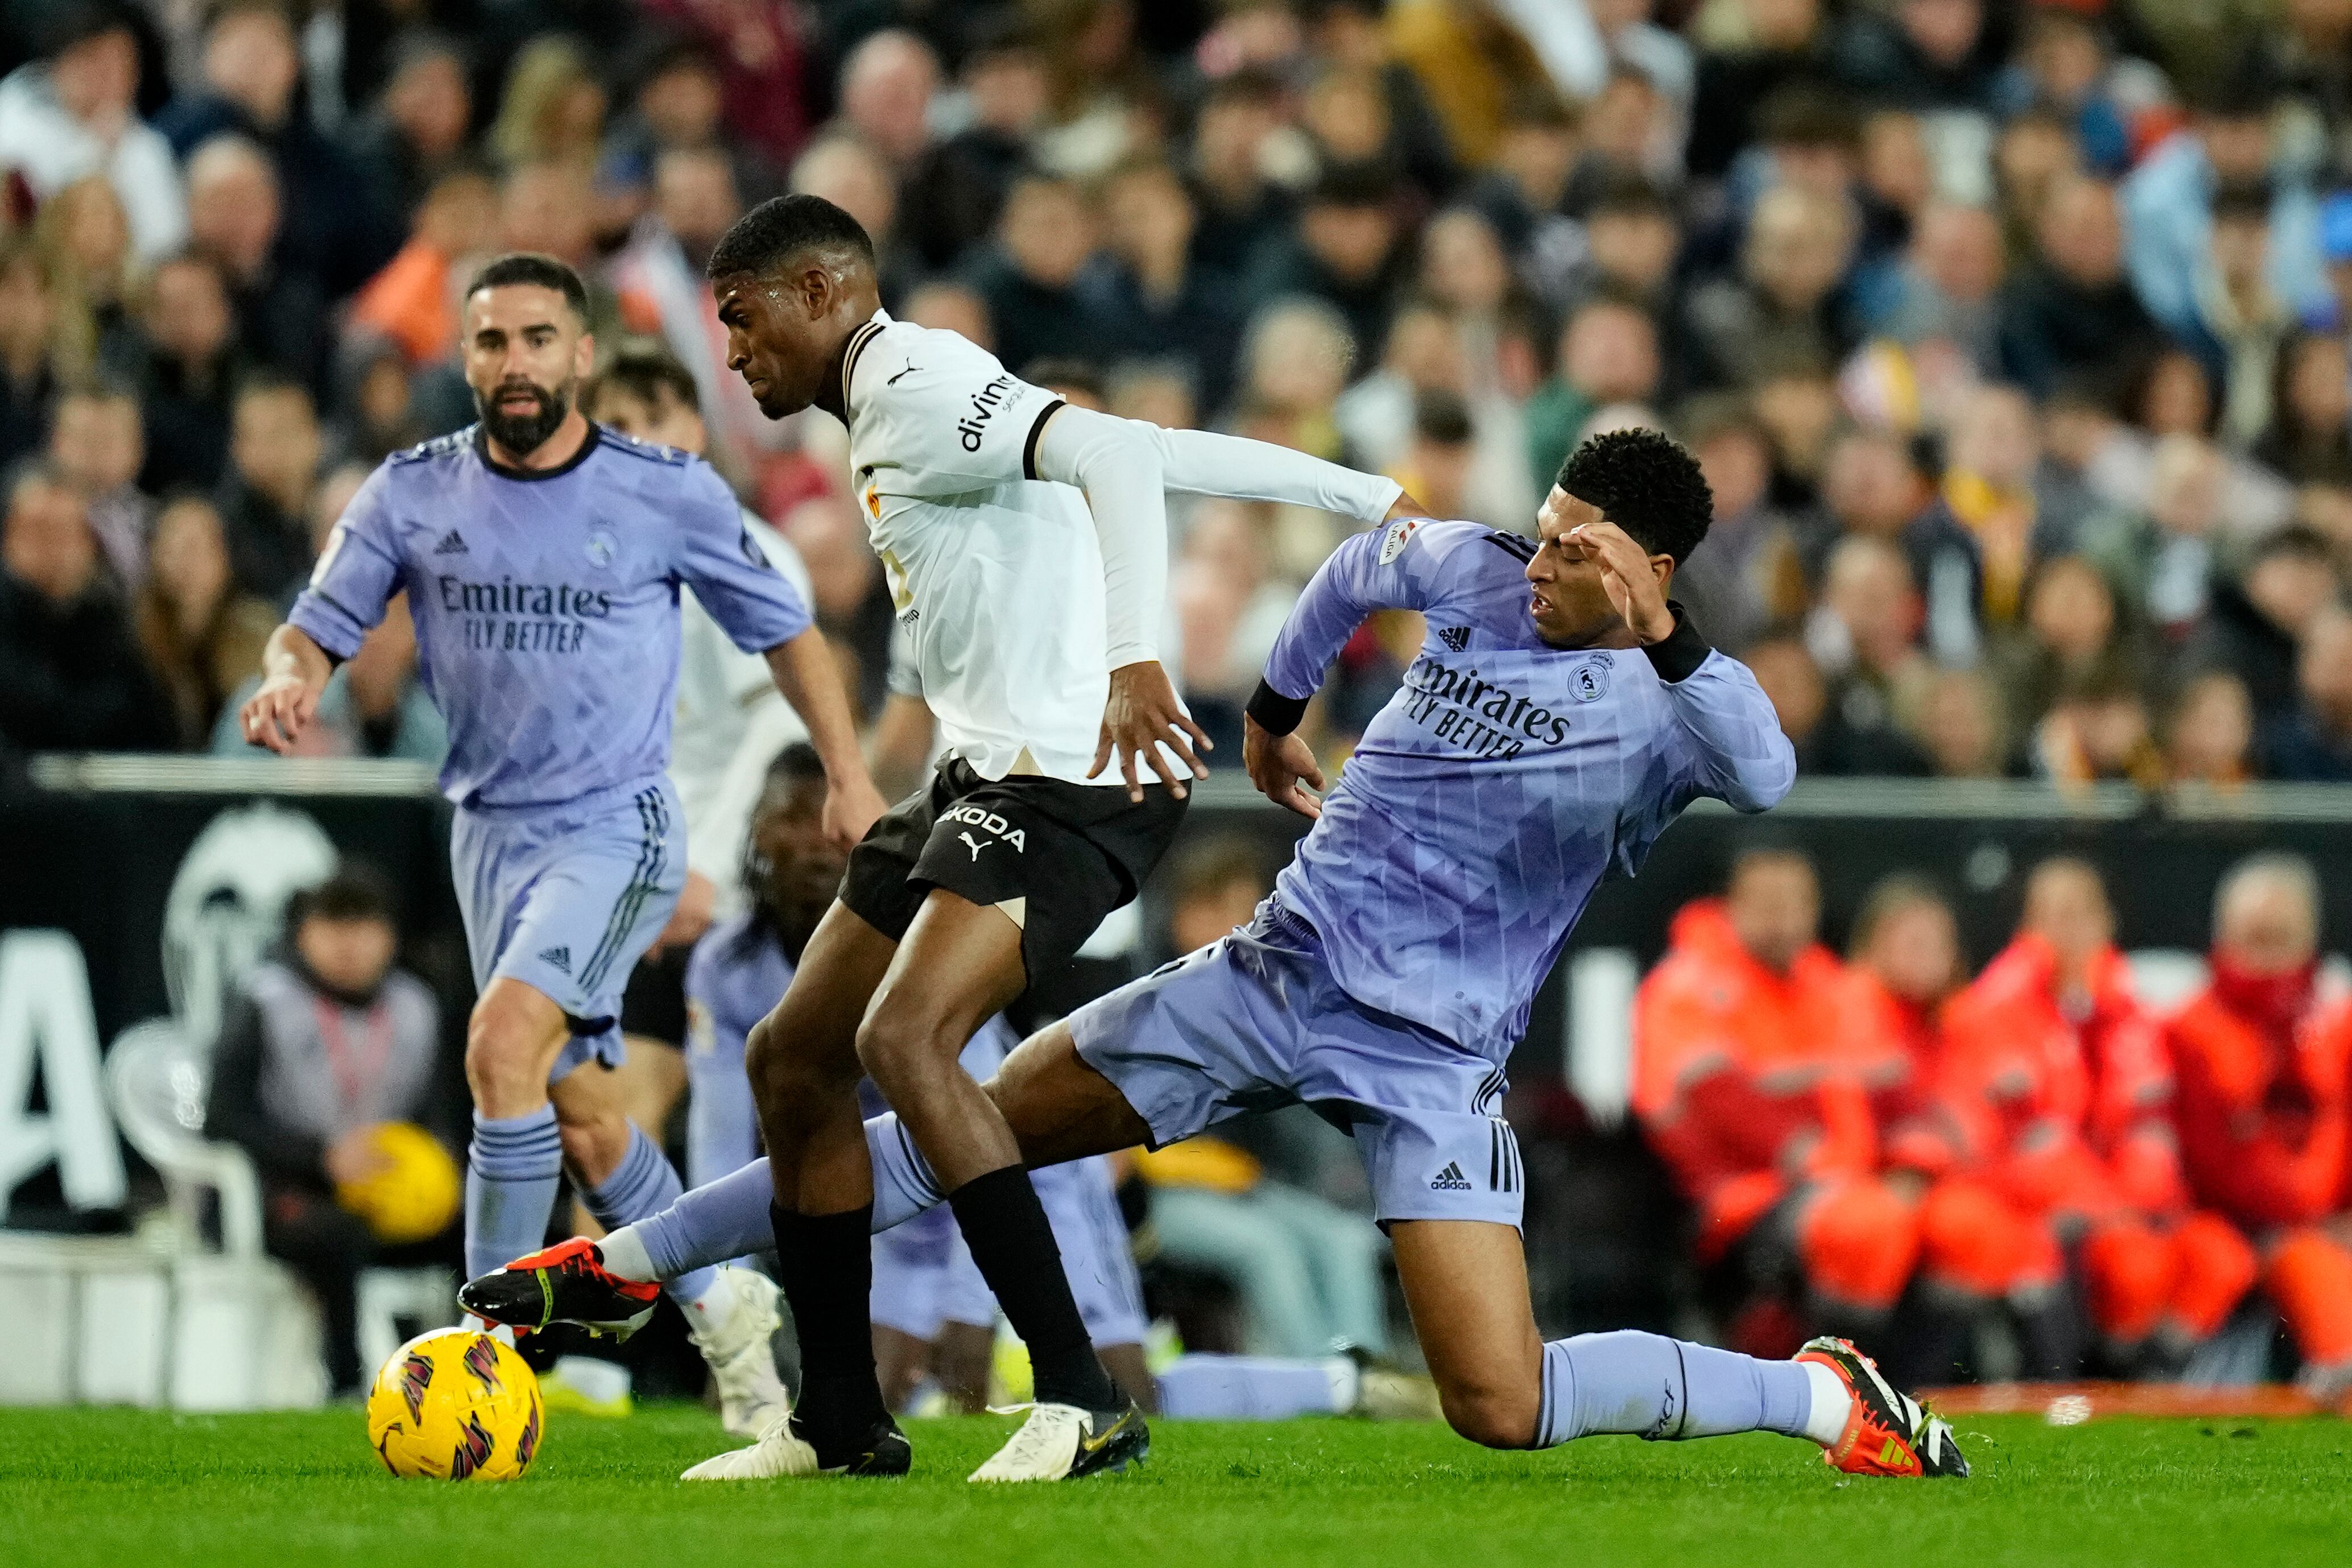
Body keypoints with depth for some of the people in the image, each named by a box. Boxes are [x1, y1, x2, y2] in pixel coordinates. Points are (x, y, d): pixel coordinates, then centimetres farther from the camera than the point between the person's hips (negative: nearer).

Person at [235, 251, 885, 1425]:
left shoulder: (668, 494, -6)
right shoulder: (414, 493, 0)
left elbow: (783, 630, 6)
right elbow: (321, 625, 1)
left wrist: (848, 777, 4)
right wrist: (288, 680, -22)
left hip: (616, 832, -5)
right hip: (490, 832, 5)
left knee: (504, 1043, -26)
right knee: (573, 1108, 13)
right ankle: (720, 1306, 34)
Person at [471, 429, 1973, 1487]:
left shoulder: (1667, 710, -13)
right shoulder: (1477, 573, 2)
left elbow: (1766, 776, -36)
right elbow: (1357, 566, 25)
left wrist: (1662, 636, -46)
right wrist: (1276, 709, 35)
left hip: (1430, 1060, -5)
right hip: (1275, 976, 5)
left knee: (1505, 1408, -16)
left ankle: (1825, 1395, 5)